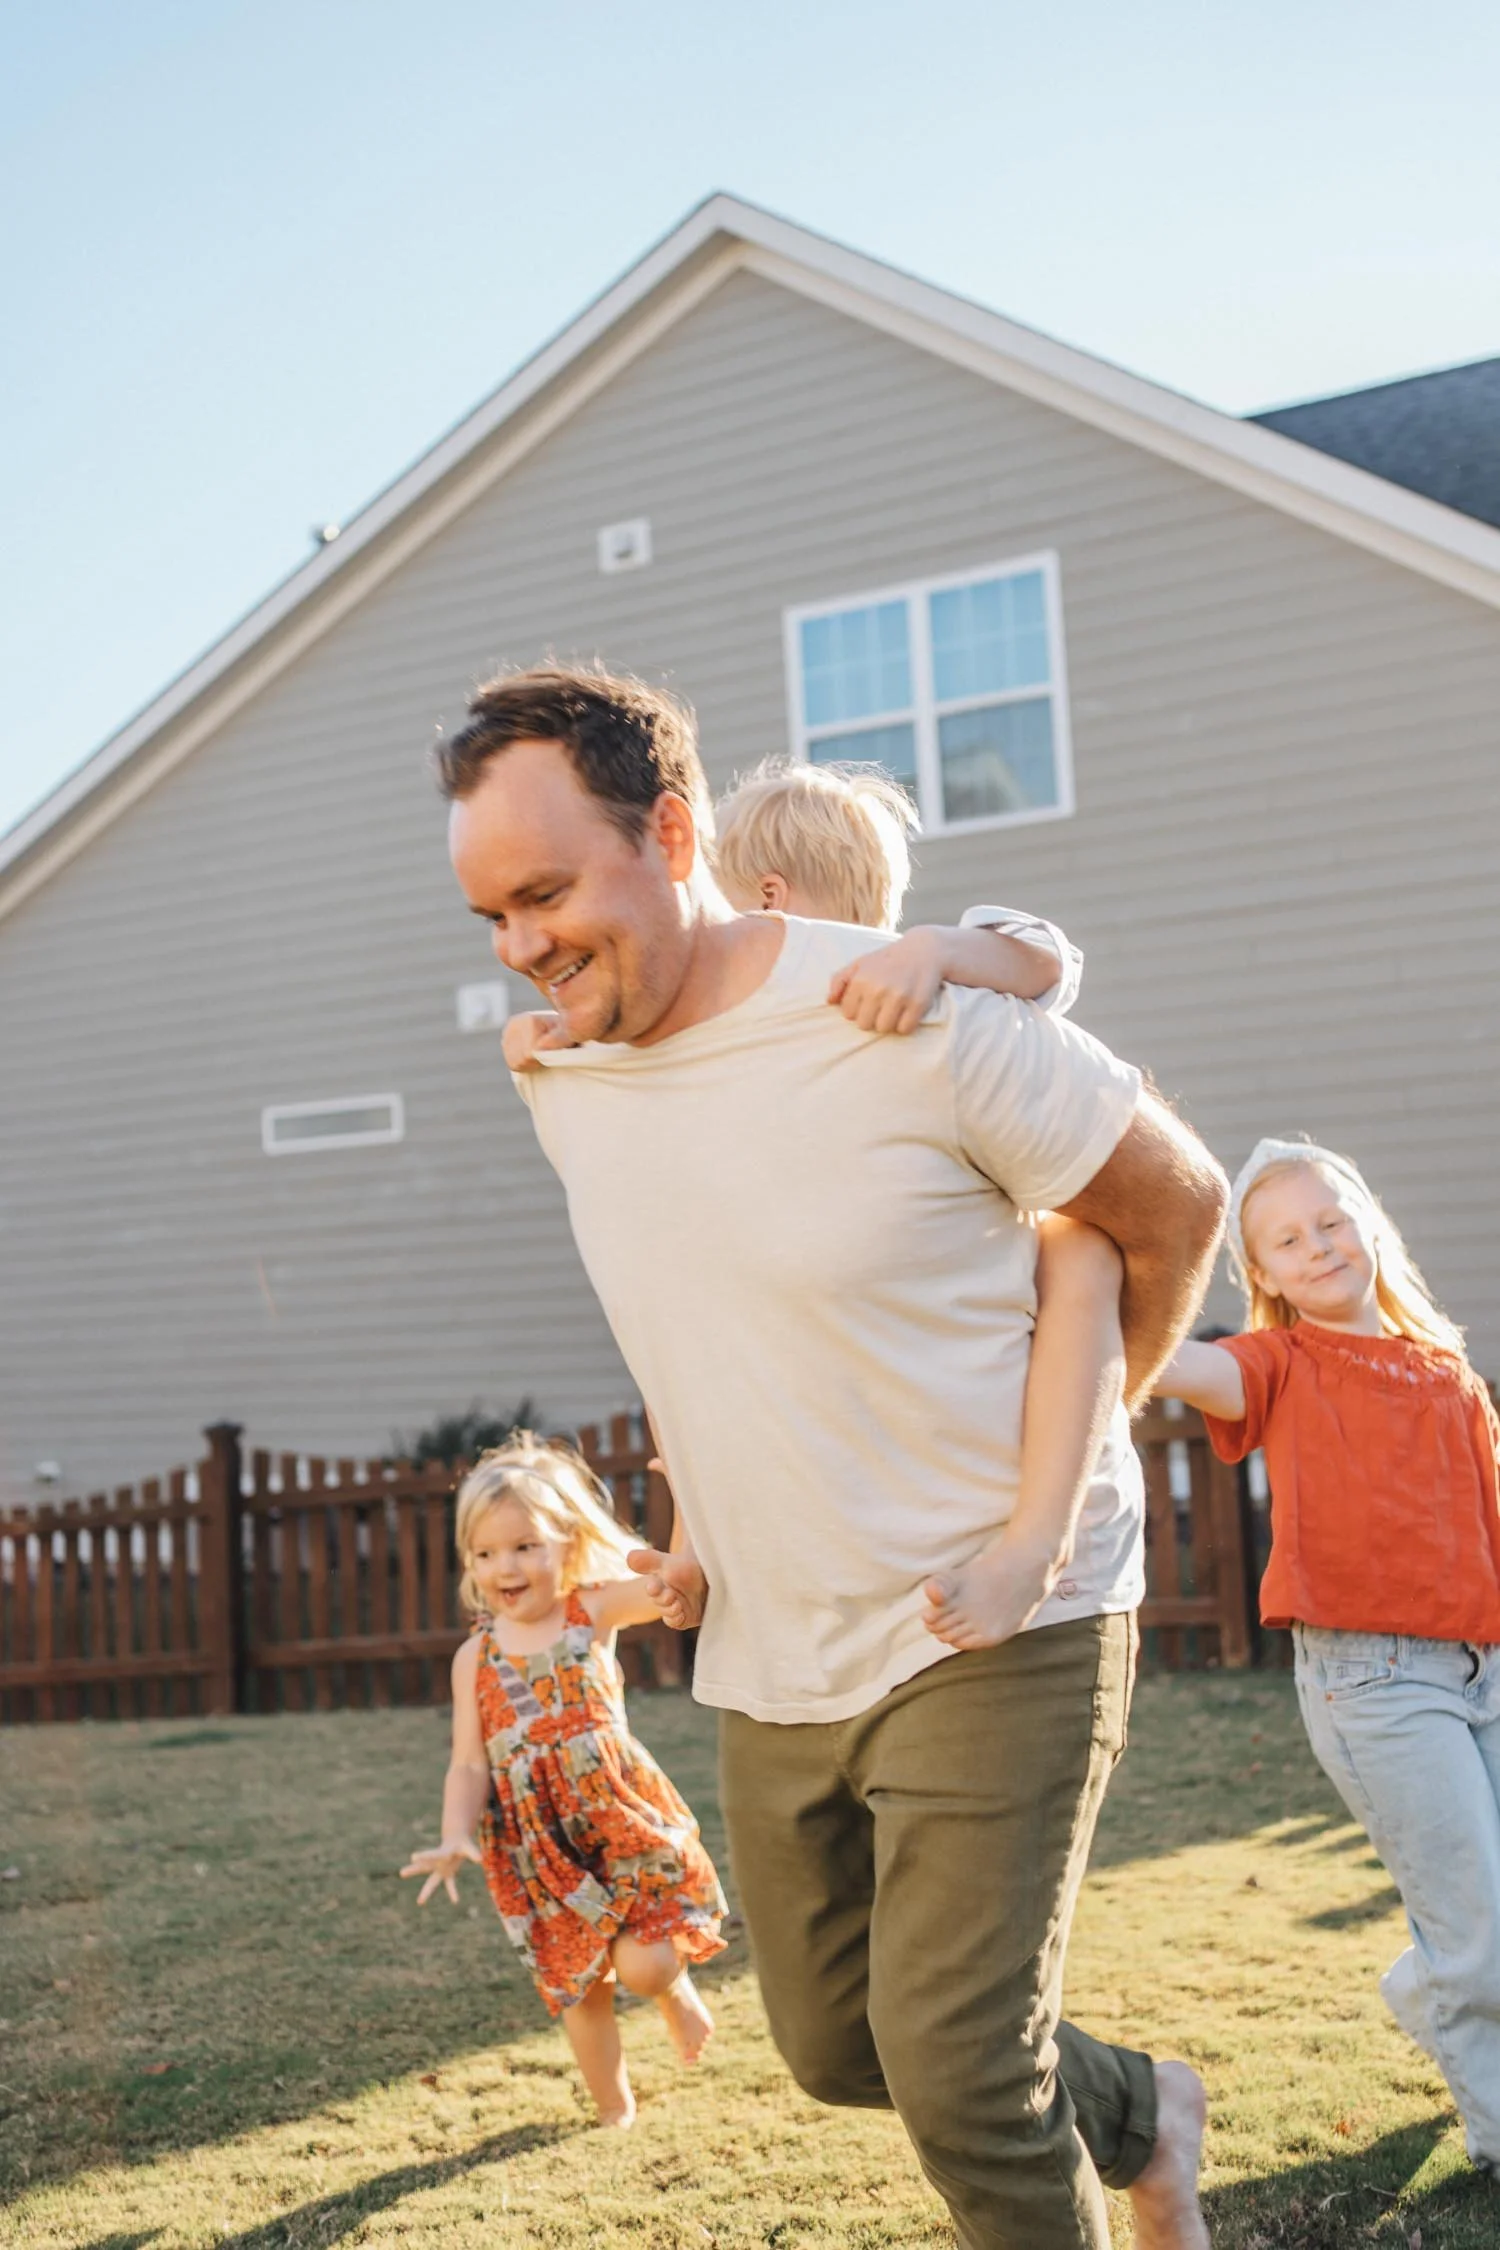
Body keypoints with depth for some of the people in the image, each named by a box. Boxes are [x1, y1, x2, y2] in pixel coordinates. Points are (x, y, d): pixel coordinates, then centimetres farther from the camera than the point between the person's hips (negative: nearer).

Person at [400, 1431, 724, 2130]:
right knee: (579, 1987, 11)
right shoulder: (476, 1657, 2)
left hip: (621, 1818, -2)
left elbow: (676, 1583, -18)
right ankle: (615, 2109, 33)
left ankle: (677, 1987, 25)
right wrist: (455, 1838, -14)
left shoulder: (594, 1610, -4)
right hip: (537, 1845, 2)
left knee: (643, 1965, -12)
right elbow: (469, 1765, 2)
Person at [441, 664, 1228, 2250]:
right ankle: (1137, 2115, 42)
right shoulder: (556, 1077, -1)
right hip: (771, 1657, 7)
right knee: (835, 2045, 16)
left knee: (955, 2071, -9)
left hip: (993, 1629, -6)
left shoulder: (921, 1020, -20)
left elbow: (1175, 1201, -7)